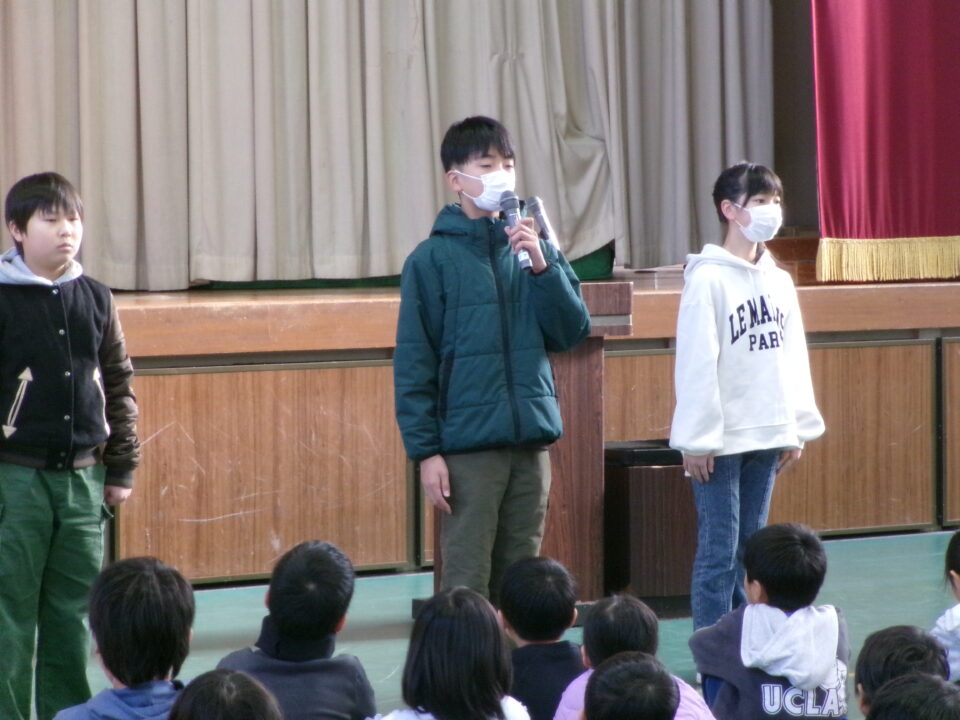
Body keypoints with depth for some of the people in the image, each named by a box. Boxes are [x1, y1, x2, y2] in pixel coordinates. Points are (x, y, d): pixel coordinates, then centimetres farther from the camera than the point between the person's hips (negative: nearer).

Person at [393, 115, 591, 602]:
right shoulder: (434, 259, -4)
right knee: (467, 585, -4)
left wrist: (542, 267, -9)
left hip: (531, 442, 5)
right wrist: (425, 450, -10)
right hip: (467, 446, -5)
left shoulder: (533, 247, 9)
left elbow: (572, 333, 5)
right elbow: (413, 361, -5)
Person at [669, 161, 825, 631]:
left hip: (766, 436, 7)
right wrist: (696, 439, -16)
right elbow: (695, 365, -13)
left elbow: (793, 360, 15)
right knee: (718, 554, -5)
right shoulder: (708, 278, -10)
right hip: (721, 441, -7)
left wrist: (797, 429, 12)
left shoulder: (779, 282, 11)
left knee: (750, 550, 10)